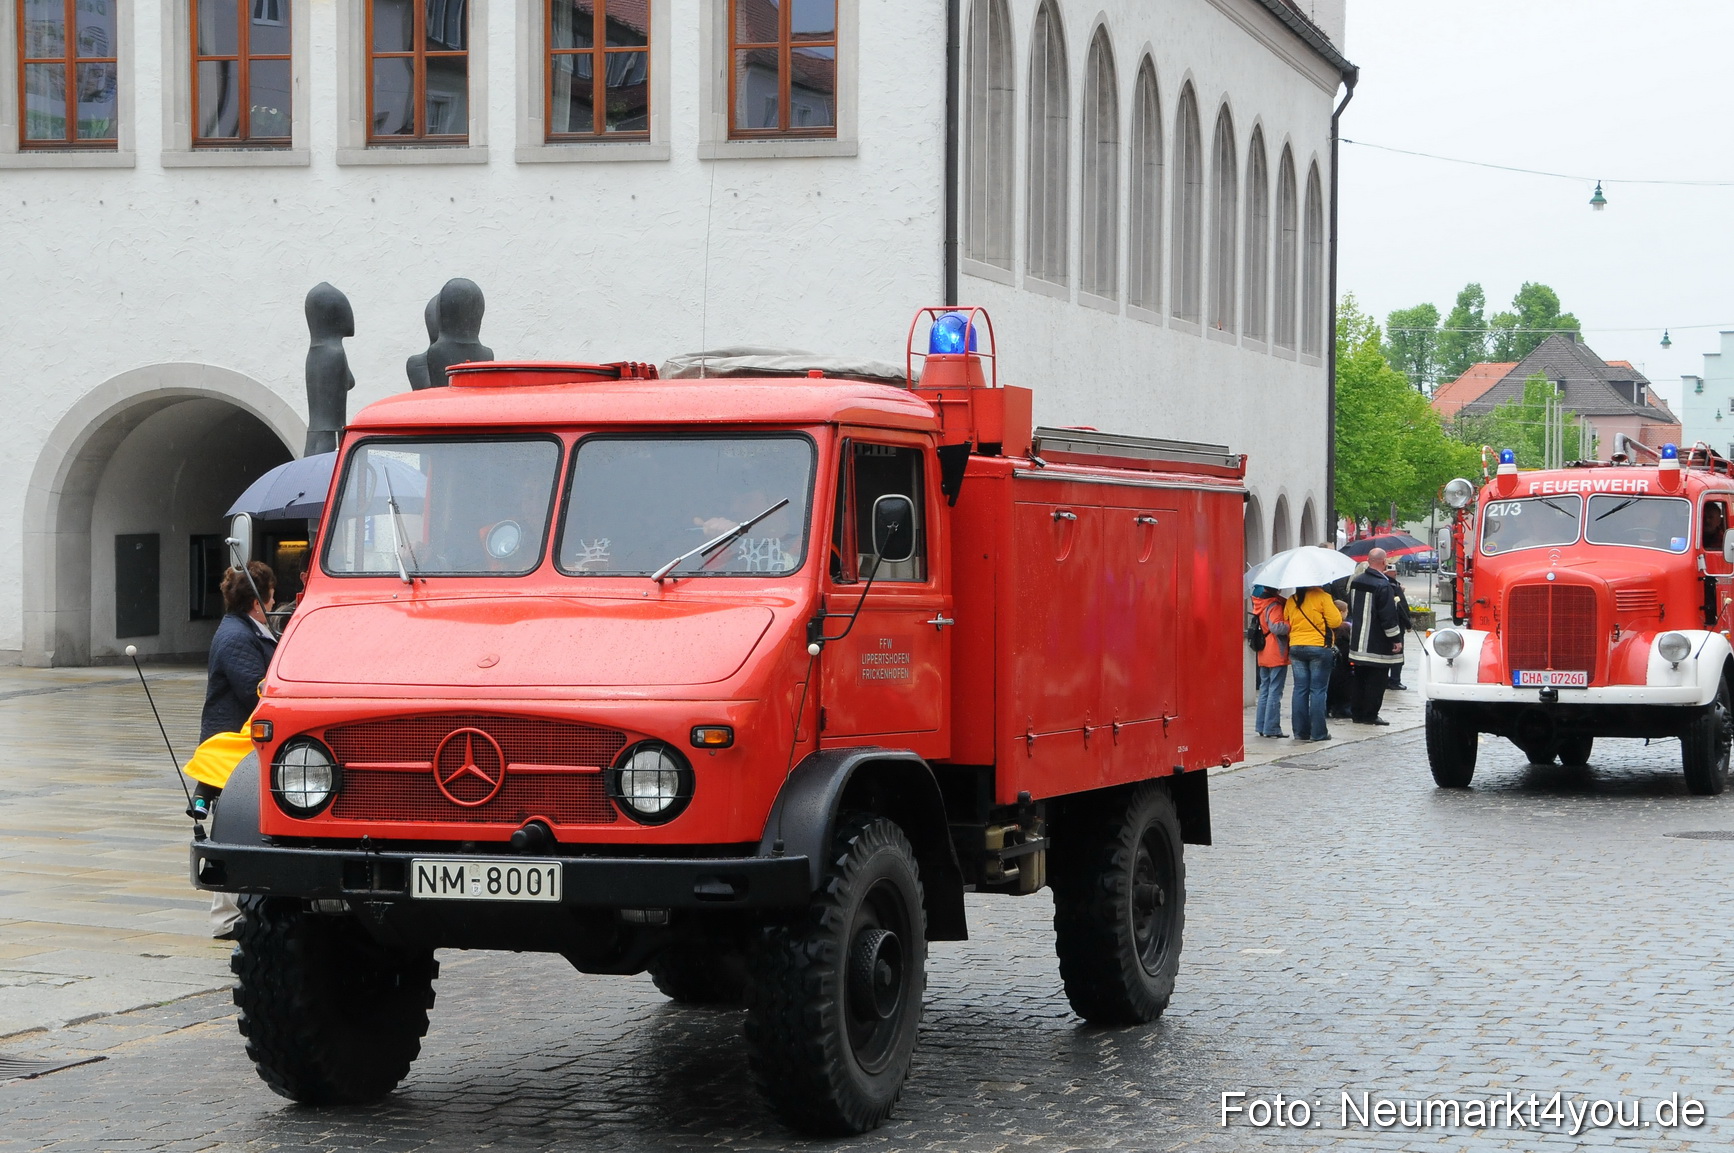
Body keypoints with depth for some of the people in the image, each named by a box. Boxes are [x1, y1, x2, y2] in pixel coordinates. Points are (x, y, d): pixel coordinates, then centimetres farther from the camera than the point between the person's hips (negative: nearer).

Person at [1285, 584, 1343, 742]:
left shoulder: (1291, 601, 7)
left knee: (1300, 689, 8)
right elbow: (1335, 621, -10)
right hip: (1319, 646, -4)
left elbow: (1285, 625, 12)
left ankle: (1300, 731, 8)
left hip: (1296, 648, 4)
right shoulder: (1322, 597, -9)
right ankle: (1318, 733, -1)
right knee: (1318, 690, -1)